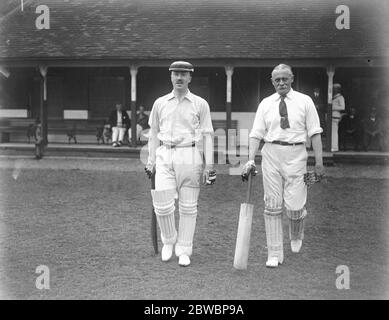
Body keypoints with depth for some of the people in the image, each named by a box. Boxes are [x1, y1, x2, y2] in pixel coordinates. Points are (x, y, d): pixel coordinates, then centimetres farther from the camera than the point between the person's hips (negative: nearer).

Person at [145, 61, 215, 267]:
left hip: (190, 156, -1)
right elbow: (153, 133, 16)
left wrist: (209, 165, -5)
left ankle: (184, 250, 13)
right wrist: (151, 161, 11)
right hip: (165, 156, 2)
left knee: (188, 206, 2)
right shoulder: (160, 103, 11)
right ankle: (169, 241, 19)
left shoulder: (200, 104, 4)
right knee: (163, 205, -6)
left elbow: (207, 135, 2)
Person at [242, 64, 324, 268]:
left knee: (294, 206, -6)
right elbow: (256, 134, 5)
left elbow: (314, 133, 1)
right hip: (271, 154, 2)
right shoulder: (265, 104, 8)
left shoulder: (304, 101, 3)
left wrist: (319, 162, -5)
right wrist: (251, 160, -7)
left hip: (295, 154, -2)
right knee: (272, 205, 2)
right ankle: (275, 254, 12)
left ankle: (296, 236, 30)